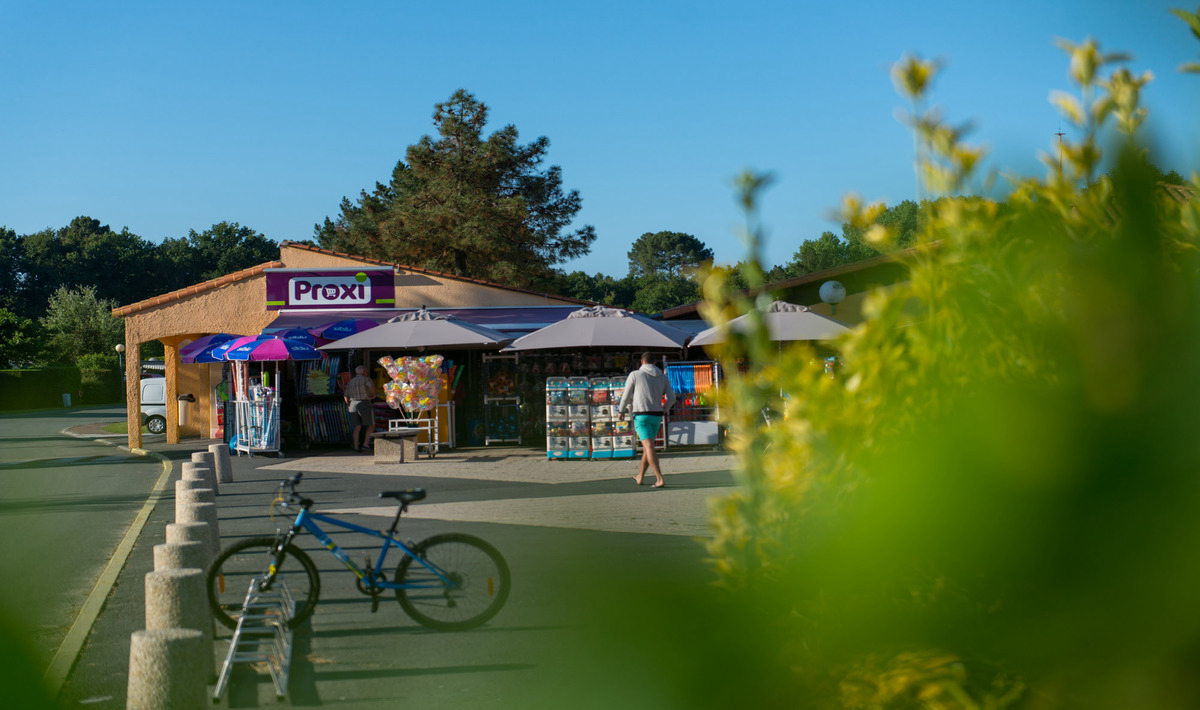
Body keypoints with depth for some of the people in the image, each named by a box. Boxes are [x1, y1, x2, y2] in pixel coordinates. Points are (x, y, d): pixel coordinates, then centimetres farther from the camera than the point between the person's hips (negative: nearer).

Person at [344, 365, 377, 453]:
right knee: (371, 425, 5)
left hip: (353, 404, 5)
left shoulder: (350, 382, 17)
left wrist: (349, 405, 29)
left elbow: (346, 395, 17)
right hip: (364, 404, -5)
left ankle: (355, 446, 2)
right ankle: (365, 444, -7)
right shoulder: (366, 379, -1)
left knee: (357, 427, 9)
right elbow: (371, 387, -20)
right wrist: (373, 395, -2)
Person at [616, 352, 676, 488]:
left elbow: (626, 396, 2)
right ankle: (640, 477, 31)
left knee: (649, 447, -13)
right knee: (647, 447, 19)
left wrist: (621, 411, 18)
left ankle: (660, 479, -24)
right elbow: (671, 398, 5)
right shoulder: (663, 377, 9)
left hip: (641, 415, -5)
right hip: (656, 416, 5)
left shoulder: (634, 375, -3)